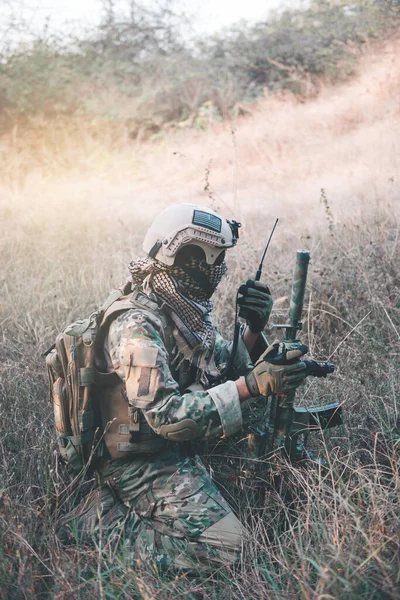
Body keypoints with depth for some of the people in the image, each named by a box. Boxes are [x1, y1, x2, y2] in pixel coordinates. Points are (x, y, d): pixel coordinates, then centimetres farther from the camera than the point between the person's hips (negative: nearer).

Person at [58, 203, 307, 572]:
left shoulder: (186, 310, 5)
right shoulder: (136, 325, -23)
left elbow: (225, 372, 11)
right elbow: (168, 416, -29)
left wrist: (253, 329, -7)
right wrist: (251, 385, -31)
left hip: (181, 451, 10)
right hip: (143, 462, -10)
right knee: (225, 548, -19)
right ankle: (102, 521, -6)